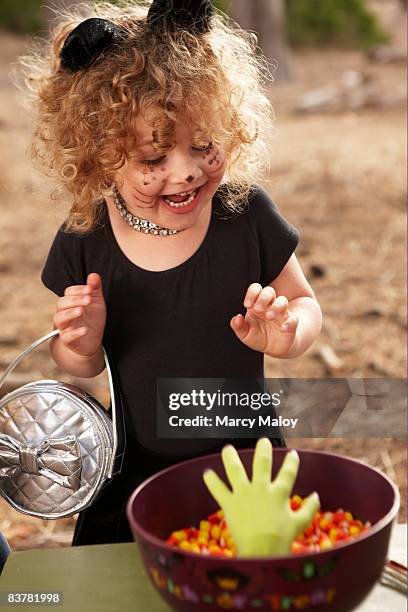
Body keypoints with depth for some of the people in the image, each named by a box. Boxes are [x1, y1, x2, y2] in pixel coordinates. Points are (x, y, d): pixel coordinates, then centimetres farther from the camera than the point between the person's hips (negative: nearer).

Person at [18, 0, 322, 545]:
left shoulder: (247, 215, -17)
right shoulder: (85, 243, -14)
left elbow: (306, 305, -3)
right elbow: (84, 368, 1)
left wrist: (287, 333, -25)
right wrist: (79, 345, -22)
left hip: (248, 463, -1)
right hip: (136, 472, 1)